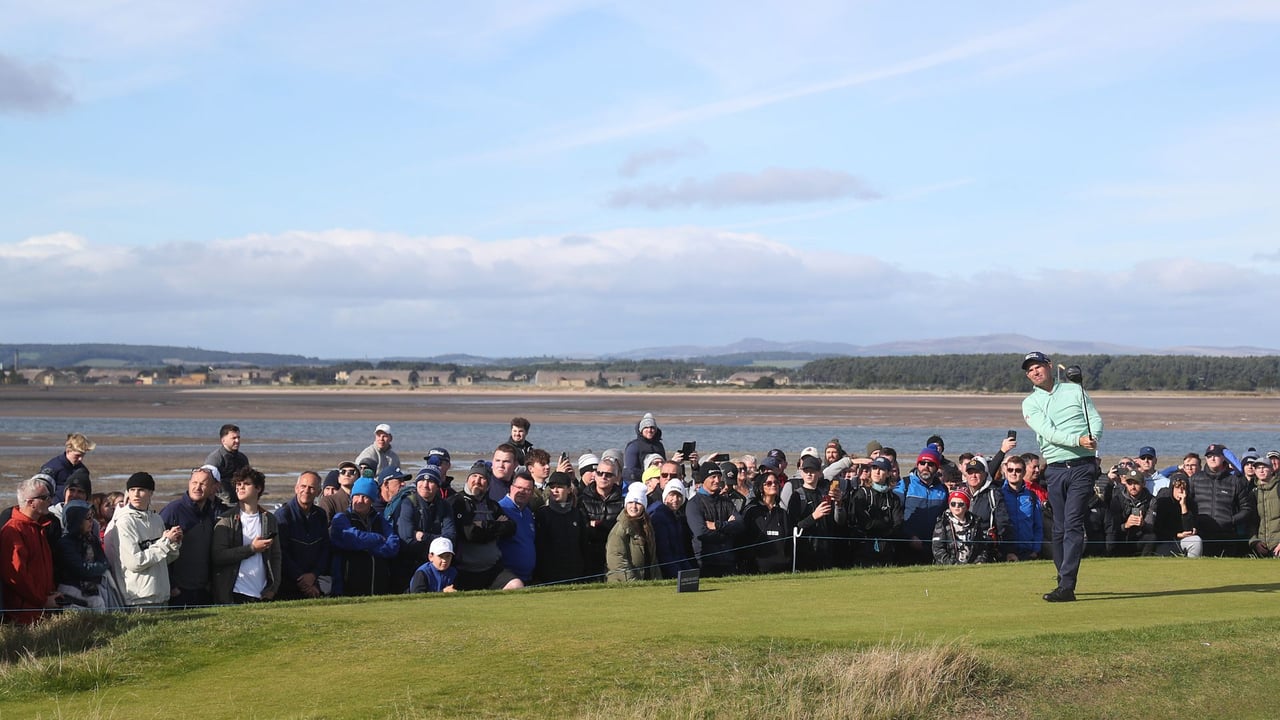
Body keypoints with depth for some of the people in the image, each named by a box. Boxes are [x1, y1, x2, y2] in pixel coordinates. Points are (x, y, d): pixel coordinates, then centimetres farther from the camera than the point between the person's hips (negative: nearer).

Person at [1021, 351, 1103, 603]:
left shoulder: (1075, 390, 11)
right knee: (1059, 529, 3)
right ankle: (1064, 580, 16)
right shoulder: (1030, 403, 8)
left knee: (1073, 524, -12)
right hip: (1055, 469, 2)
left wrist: (1093, 438, -16)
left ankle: (1066, 586, -19)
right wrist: (1078, 440, -23)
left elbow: (1096, 418, 7)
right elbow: (1048, 432, -8)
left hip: (1083, 466, -2)